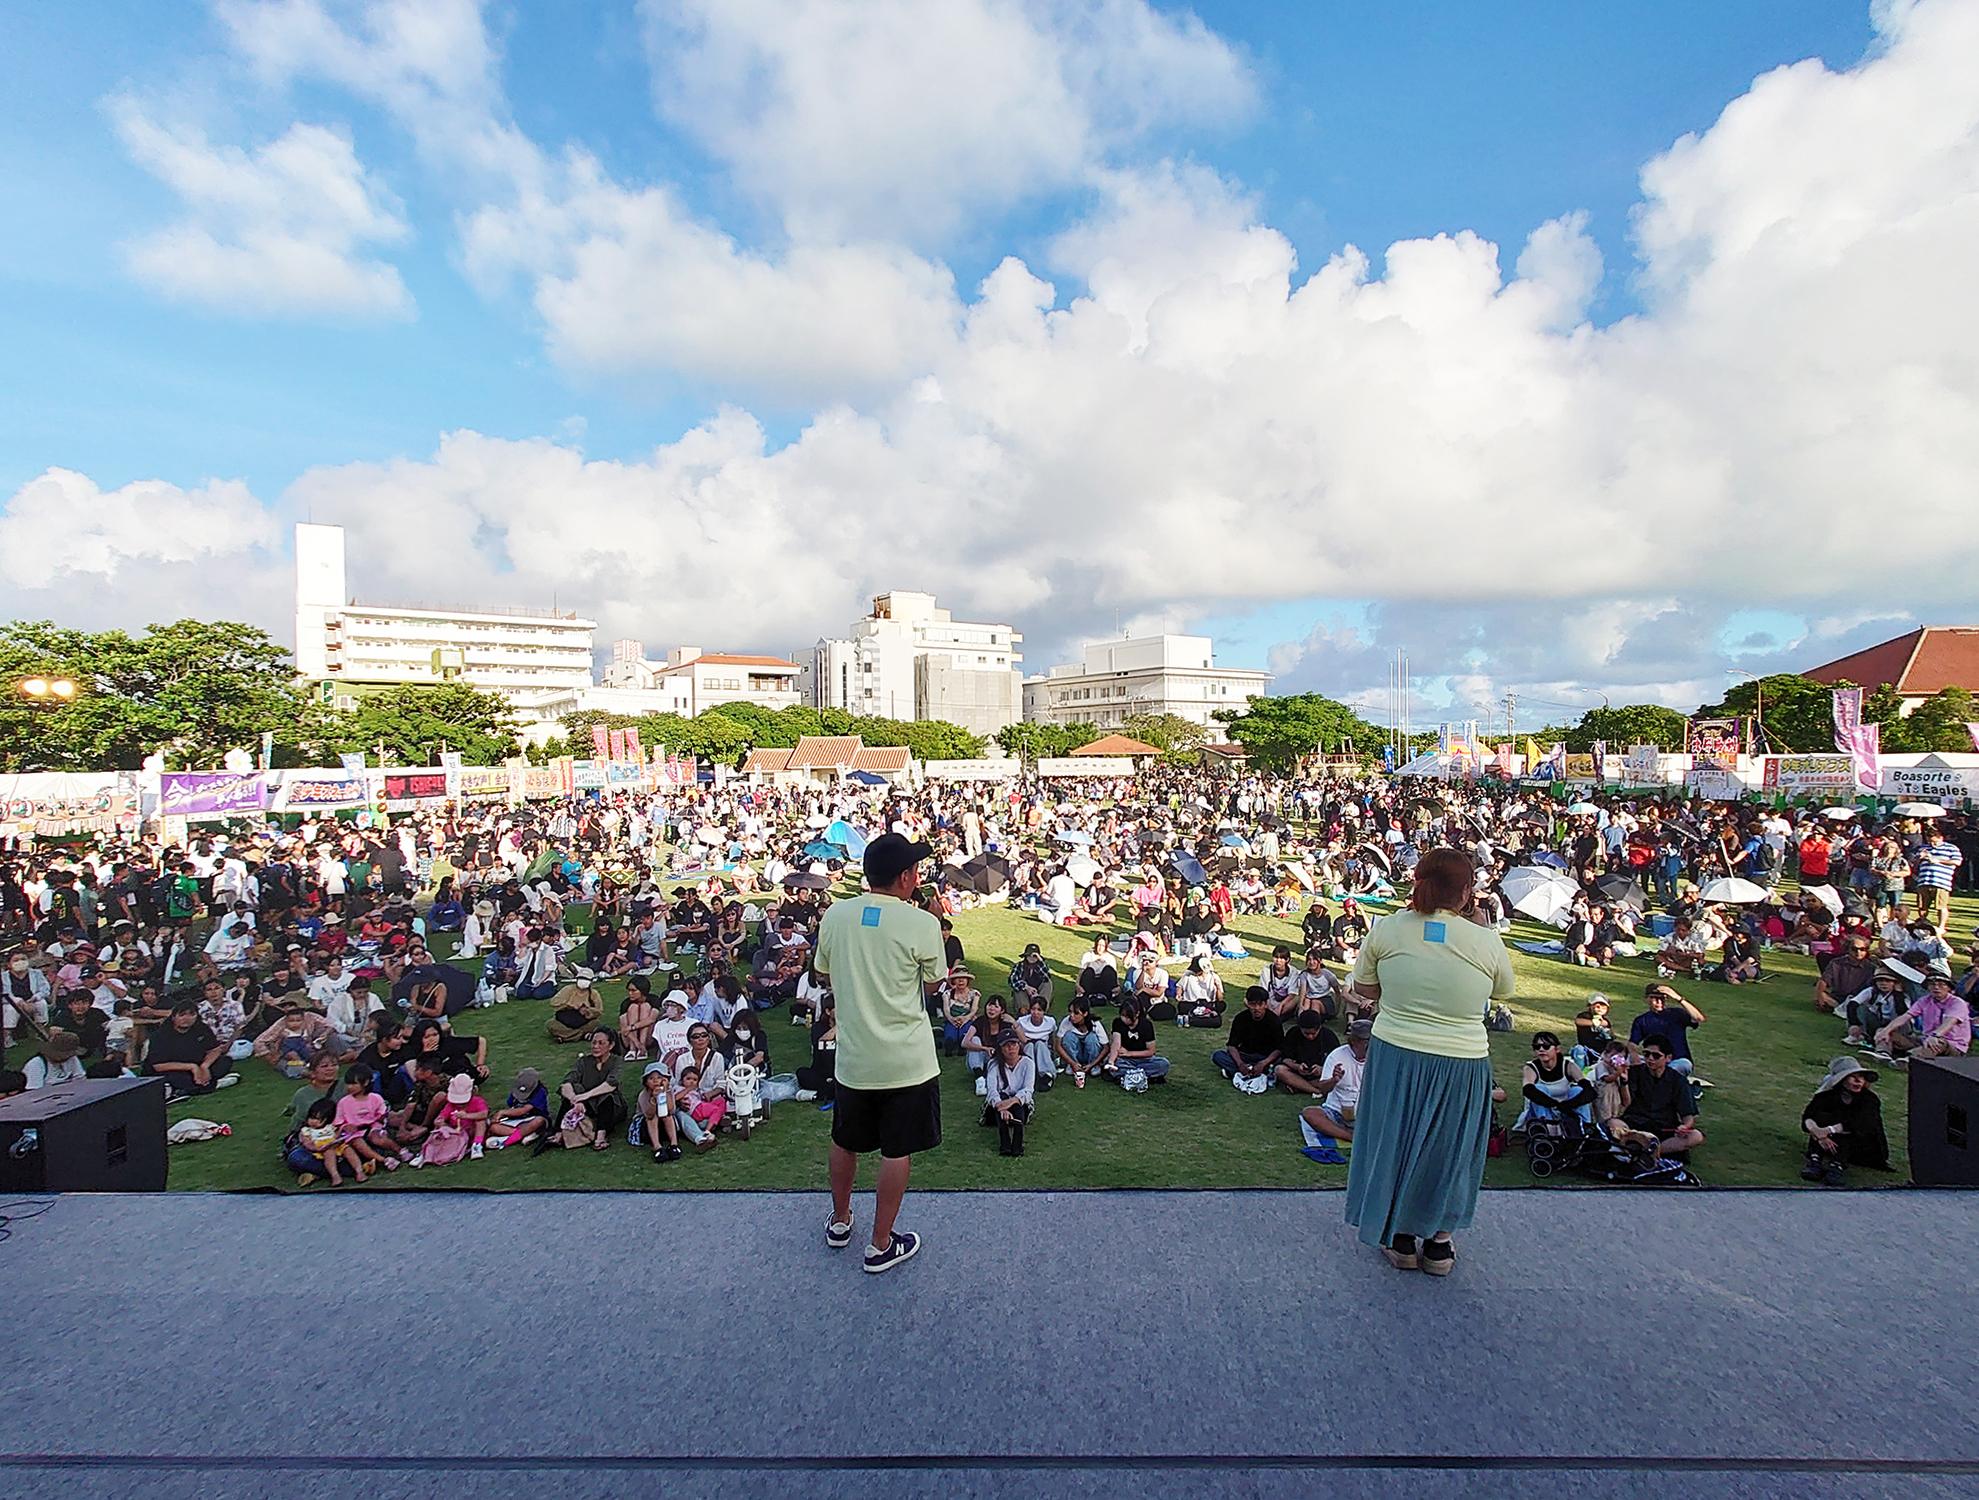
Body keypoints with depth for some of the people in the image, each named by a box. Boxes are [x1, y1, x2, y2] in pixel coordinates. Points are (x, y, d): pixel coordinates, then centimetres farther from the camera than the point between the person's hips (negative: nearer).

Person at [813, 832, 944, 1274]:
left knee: (845, 1142, 23)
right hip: (906, 1059, -4)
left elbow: (826, 974, 8)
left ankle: (840, 1222, 43)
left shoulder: (835, 915, -5)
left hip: (852, 1054, 4)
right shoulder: (921, 923, -18)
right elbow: (934, 982, -2)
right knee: (897, 1151, 12)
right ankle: (881, 1245, 24)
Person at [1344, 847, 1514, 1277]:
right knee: (1447, 1146, 21)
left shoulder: (1387, 929, -12)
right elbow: (1504, 991, 6)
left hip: (1394, 1055, 1)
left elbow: (1363, 988, -1)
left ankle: (1401, 1239, 34)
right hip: (1460, 1064, 0)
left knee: (1396, 1139, 19)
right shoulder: (1487, 941, -14)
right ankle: (1440, 1242, 37)